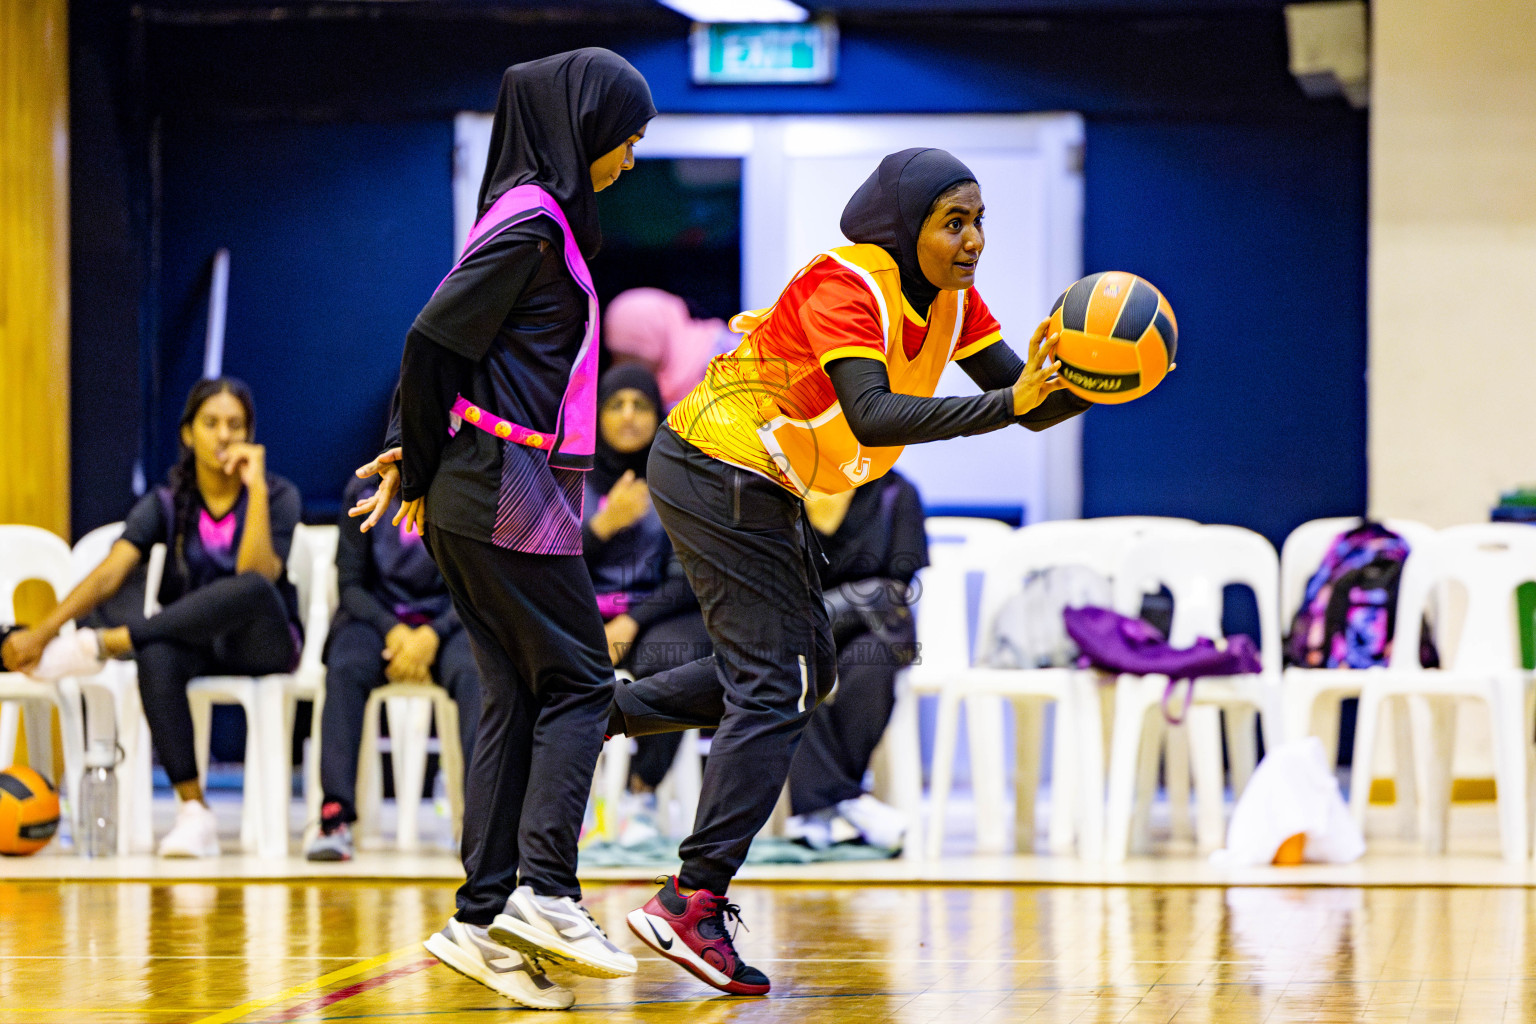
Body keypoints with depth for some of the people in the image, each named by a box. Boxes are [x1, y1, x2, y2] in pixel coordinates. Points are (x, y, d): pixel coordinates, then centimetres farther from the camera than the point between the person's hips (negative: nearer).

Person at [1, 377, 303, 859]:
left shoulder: (278, 496, -4)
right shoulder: (167, 504, 1)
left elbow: (257, 577, -21)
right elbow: (109, 573, -13)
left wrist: (256, 488, -23)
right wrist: (42, 631, -26)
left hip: (262, 643, -2)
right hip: (191, 642, 2)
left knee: (251, 588, -39)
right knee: (156, 657, -38)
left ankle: (102, 645, -32)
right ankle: (194, 814, -37)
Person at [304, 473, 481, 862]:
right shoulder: (364, 491, 4)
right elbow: (351, 584, 3)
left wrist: (431, 636, -18)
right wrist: (394, 632, -15)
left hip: (446, 622, -1)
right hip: (379, 618, 1)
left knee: (472, 672, -35)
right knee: (346, 669, -33)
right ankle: (334, 818, -40)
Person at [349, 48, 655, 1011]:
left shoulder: (546, 216, 18)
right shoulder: (532, 218, -12)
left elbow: (441, 349, 19)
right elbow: (435, 339, -16)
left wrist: (421, 460, 13)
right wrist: (419, 468, -4)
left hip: (483, 497, 9)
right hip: (512, 494, -9)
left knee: (517, 697, 5)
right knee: (578, 680, -6)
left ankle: (487, 917, 2)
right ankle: (544, 890, -9)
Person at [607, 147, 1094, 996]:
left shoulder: (948, 297, 2)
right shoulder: (847, 287, -24)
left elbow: (1030, 402, 0)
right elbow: (872, 417, -38)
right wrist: (1006, 404, -44)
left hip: (758, 486, 10)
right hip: (717, 471, -10)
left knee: (805, 672, 18)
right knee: (777, 686, -11)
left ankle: (596, 713, 21)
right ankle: (694, 902, -12)